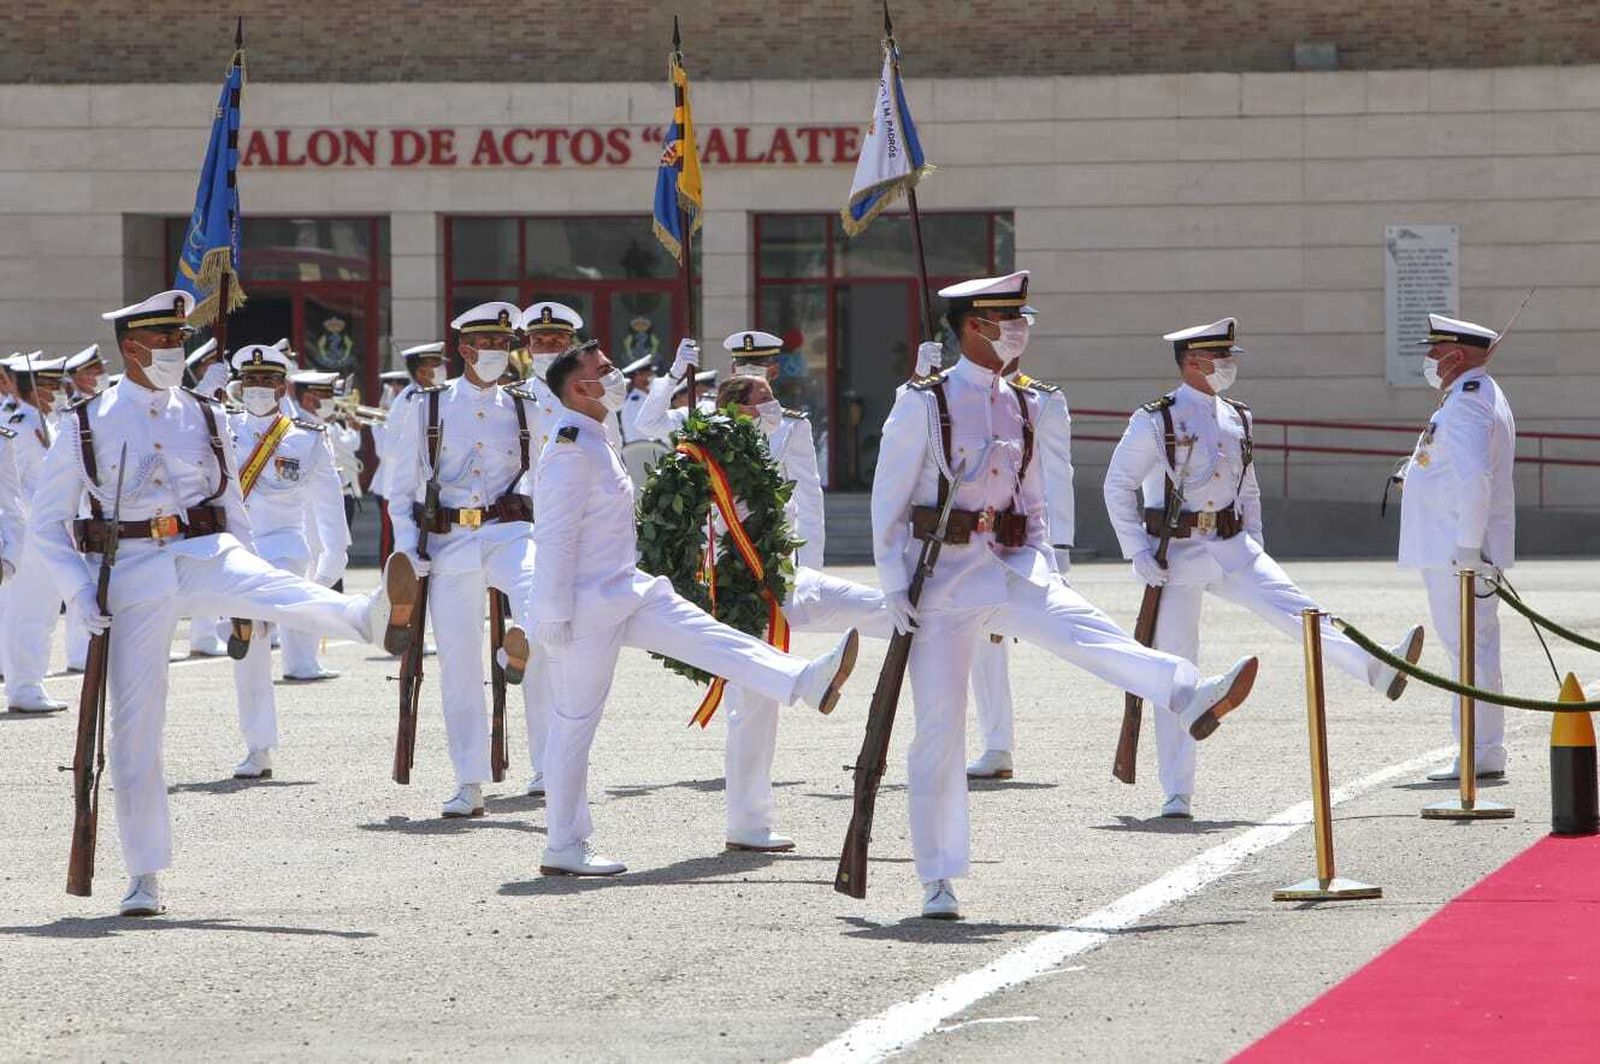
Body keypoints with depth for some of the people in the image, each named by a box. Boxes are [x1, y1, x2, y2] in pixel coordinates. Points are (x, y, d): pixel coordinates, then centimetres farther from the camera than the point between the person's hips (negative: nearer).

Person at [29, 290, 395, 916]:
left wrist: (243, 594, 12)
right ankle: (144, 876, 5)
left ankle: (367, 618, -63)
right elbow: (45, 524, 7)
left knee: (283, 593, -32)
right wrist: (81, 594, -6)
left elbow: (233, 505, 19)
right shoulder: (87, 428, 4)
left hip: (205, 556, 1)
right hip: (132, 573, -1)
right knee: (135, 727, -2)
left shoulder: (203, 417, 12)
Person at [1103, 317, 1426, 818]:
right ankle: (1177, 792, 2)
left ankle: (1378, 669, -32)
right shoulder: (1155, 421, -8)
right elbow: (1118, 486, -4)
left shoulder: (1237, 419, 10)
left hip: (1232, 548, 4)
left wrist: (1256, 548, 11)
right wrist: (1138, 552, -11)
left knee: (1294, 609, -17)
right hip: (1176, 556, -4)